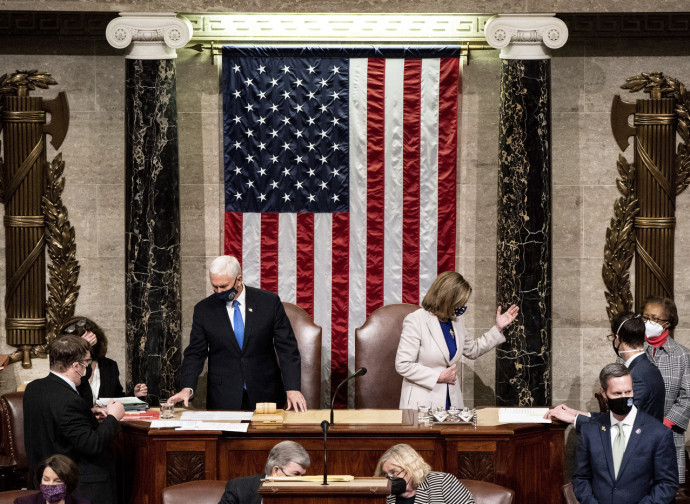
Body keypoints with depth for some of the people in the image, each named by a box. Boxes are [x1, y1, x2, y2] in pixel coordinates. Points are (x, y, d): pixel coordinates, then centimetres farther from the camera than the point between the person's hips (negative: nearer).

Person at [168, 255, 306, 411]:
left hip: (265, 395, 0)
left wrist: (292, 388, -9)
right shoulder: (204, 309, 3)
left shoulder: (269, 302, 0)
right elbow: (195, 353, 5)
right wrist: (187, 388, -12)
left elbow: (287, 348, 1)